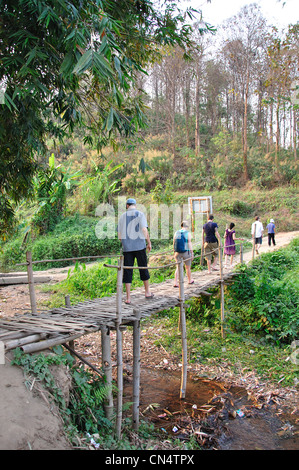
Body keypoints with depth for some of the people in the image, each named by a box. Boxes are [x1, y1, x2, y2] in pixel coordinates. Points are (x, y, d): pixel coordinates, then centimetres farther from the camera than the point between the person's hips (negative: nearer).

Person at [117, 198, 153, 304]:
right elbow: (144, 230, -11)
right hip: (139, 246, -2)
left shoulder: (122, 216, 8)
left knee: (127, 271, 2)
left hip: (127, 248, 2)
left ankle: (128, 298, 1)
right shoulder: (140, 214, 0)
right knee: (143, 269, 12)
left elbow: (119, 234, 8)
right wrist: (149, 243, -1)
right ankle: (147, 292, 23)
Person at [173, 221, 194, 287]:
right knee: (188, 267, 15)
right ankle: (190, 280, 32)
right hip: (186, 252, -3)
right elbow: (190, 243, -11)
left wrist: (174, 252, 15)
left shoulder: (176, 233, 3)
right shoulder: (188, 233, -7)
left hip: (178, 253, 3)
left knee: (178, 268, 6)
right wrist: (192, 253, -6)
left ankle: (175, 283, -3)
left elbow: (174, 243, 6)